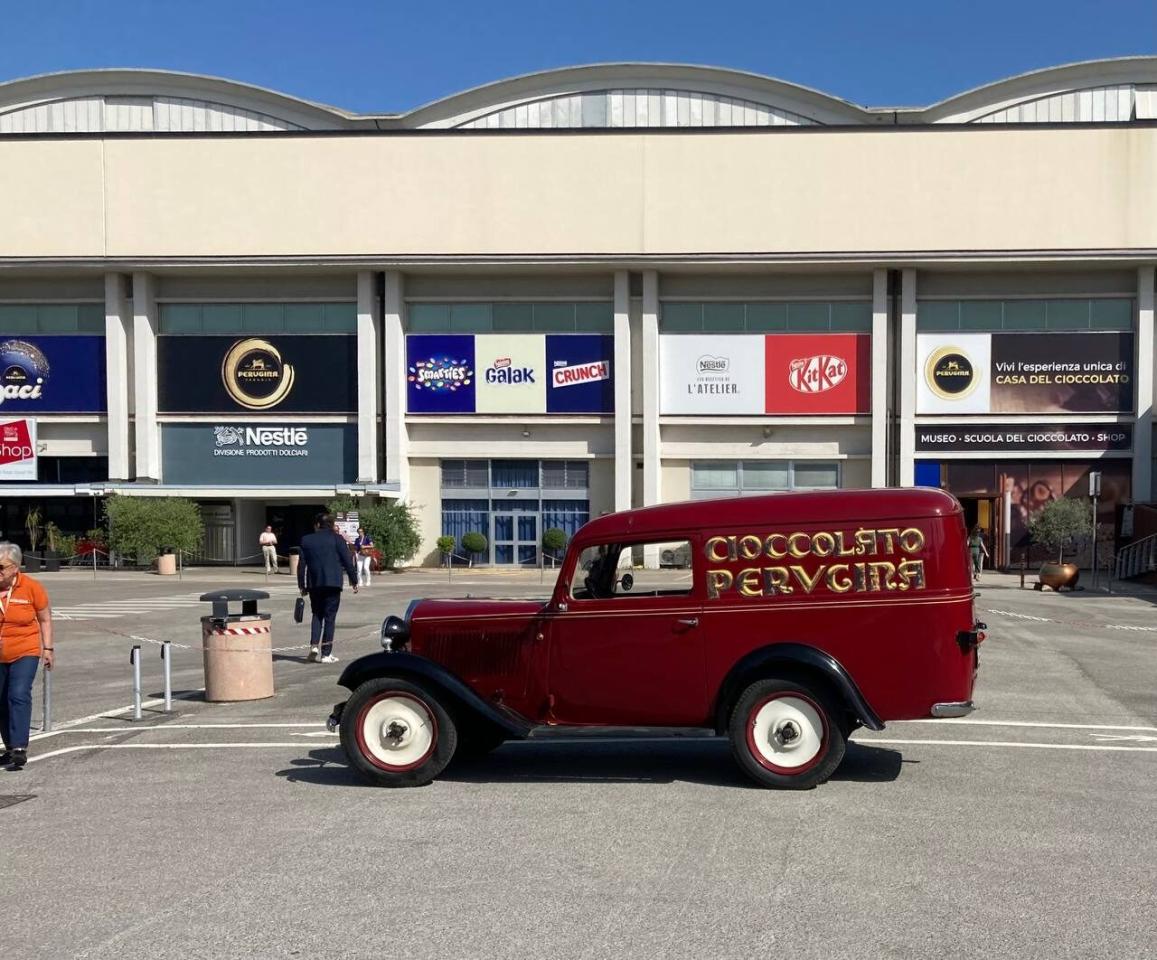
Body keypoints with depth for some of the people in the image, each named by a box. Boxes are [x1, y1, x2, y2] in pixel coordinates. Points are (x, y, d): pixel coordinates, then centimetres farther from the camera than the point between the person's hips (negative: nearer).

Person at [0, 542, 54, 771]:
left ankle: (19, 749, -21)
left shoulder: (31, 587, -9)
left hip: (25, 653, -3)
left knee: (19, 696, -18)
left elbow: (45, 619, 3)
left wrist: (48, 648, 1)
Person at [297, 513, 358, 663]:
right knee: (330, 617, 1)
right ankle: (326, 654, -1)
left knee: (317, 614, 18)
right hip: (332, 583, -3)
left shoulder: (306, 540, 7)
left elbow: (302, 564, 7)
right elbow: (348, 561, -3)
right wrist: (354, 581, 4)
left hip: (314, 583, 3)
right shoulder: (337, 539, 0)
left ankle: (314, 644, -1)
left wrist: (301, 585, 13)